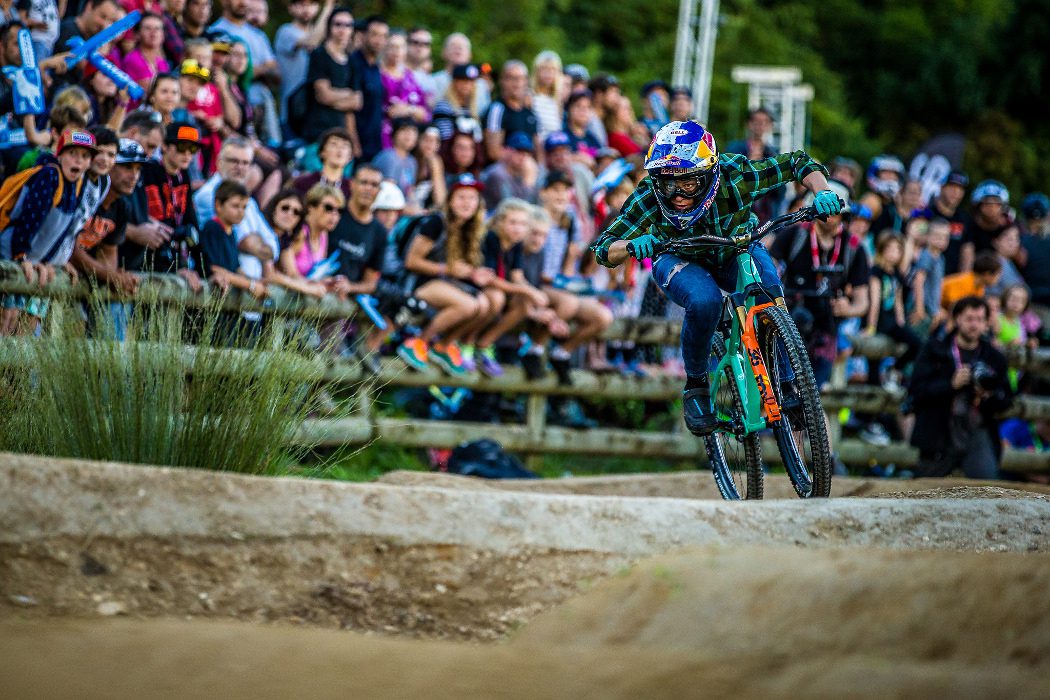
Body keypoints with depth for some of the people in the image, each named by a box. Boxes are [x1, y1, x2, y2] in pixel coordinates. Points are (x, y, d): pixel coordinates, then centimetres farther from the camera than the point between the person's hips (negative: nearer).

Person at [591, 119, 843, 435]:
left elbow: (798, 163, -21)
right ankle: (696, 386, -10)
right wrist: (632, 246, -50)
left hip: (738, 251, 1)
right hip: (682, 260, -1)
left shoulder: (735, 175, -32)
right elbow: (604, 249, -28)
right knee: (704, 301, -34)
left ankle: (785, 385, -9)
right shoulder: (648, 199, -31)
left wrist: (822, 191, -40)